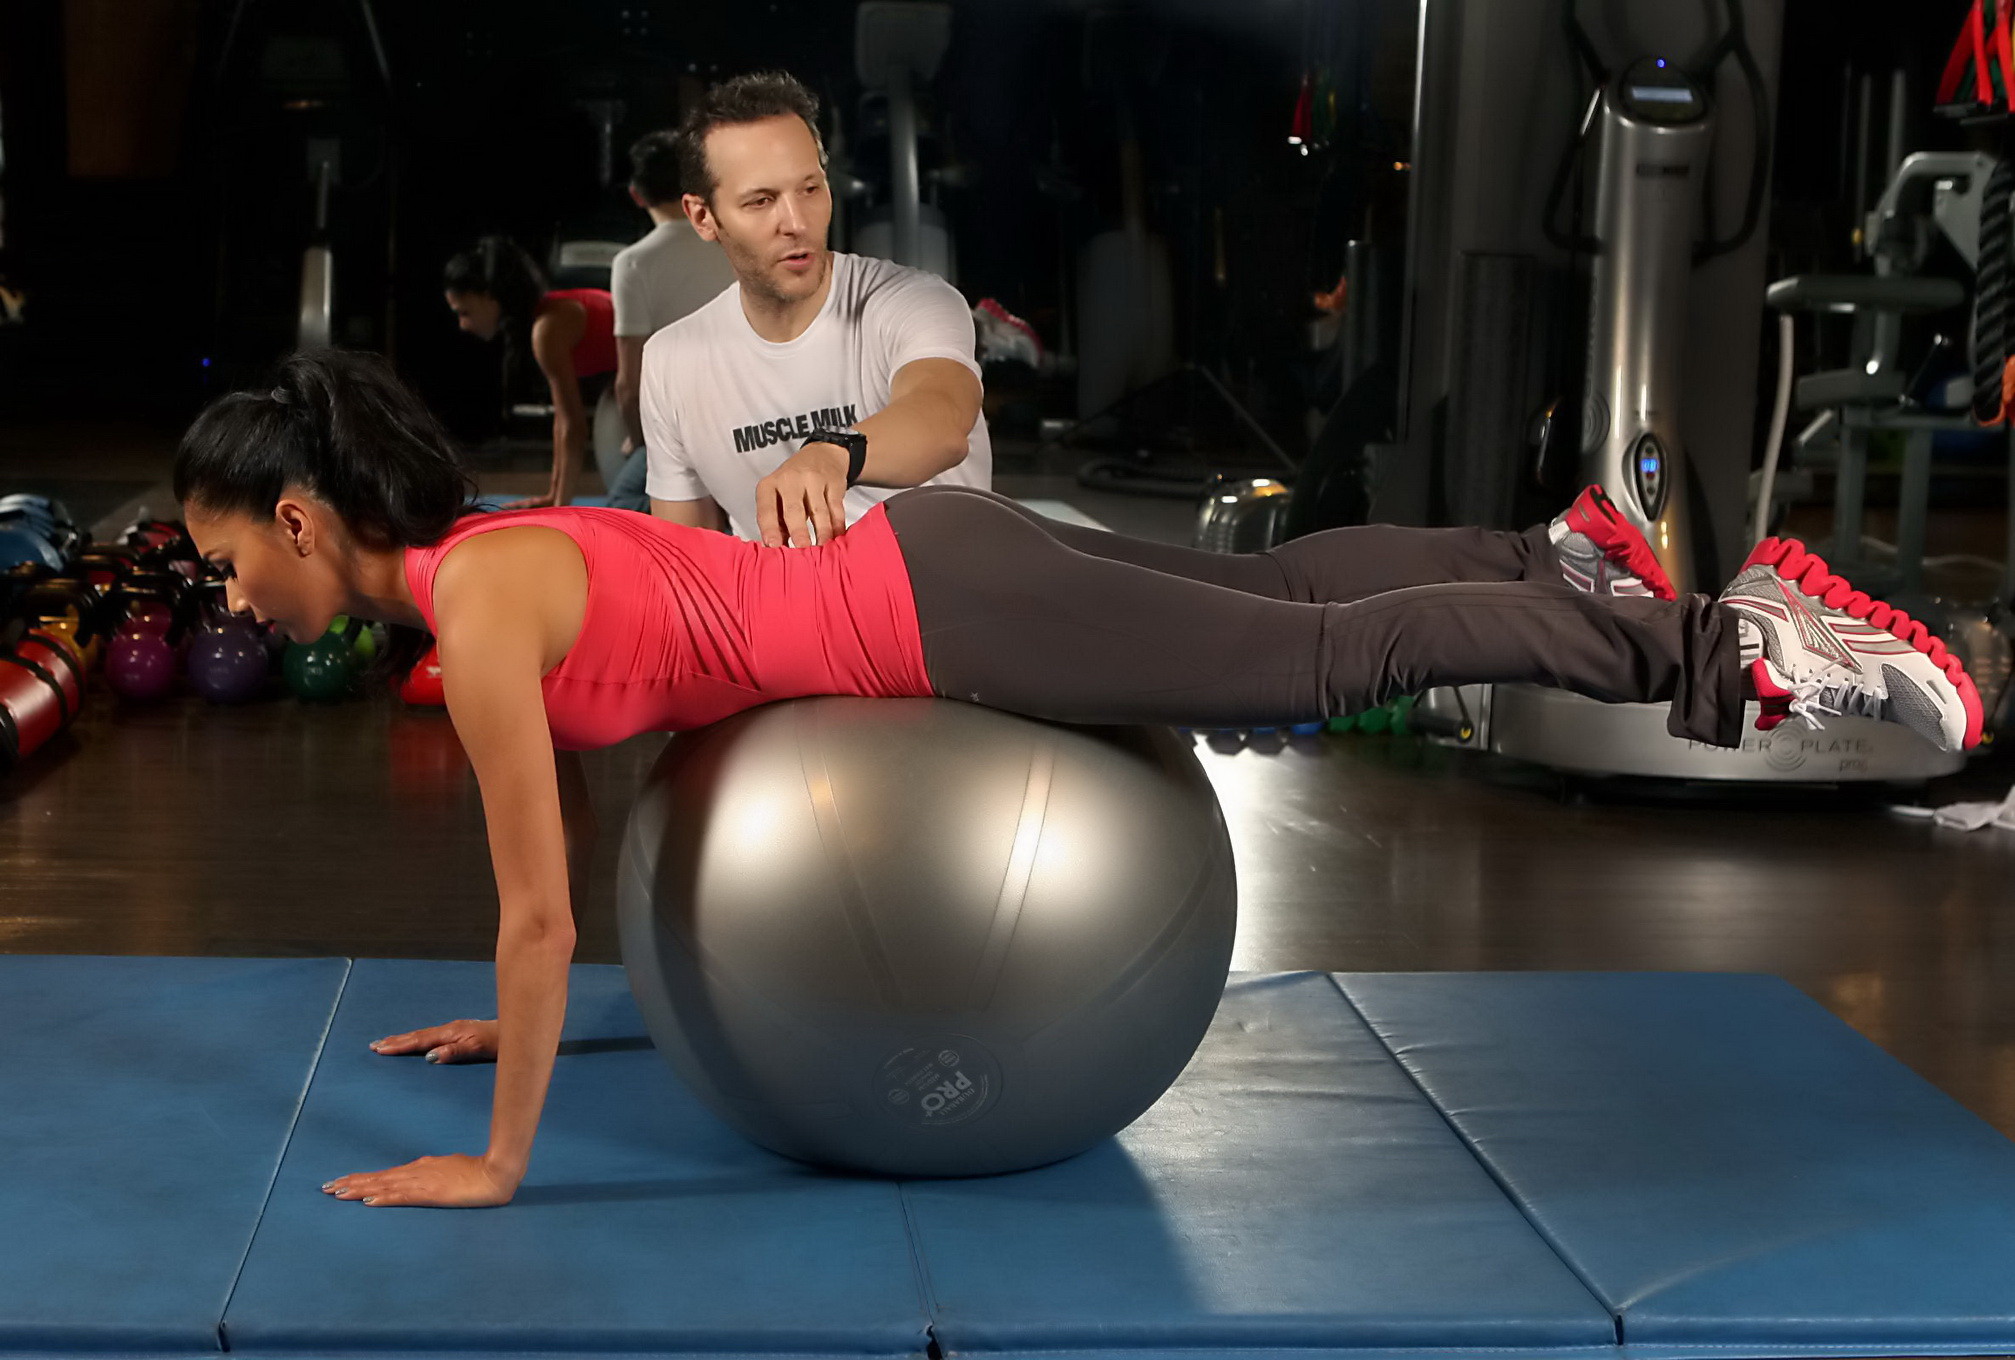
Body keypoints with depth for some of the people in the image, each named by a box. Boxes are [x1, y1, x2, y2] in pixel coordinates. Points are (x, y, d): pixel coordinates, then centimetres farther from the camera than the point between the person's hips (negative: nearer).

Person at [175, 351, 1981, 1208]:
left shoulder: (477, 615, -21)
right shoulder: (479, 559, 7)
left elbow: (538, 906, -22)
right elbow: (569, 802, 21)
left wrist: (498, 1162, -14)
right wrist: (517, 1015, 28)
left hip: (942, 618, -8)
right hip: (923, 570, 8)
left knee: (1331, 663, -1)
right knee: (1271, 593, 24)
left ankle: (1736, 639, 6)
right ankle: (1562, 558, 39)